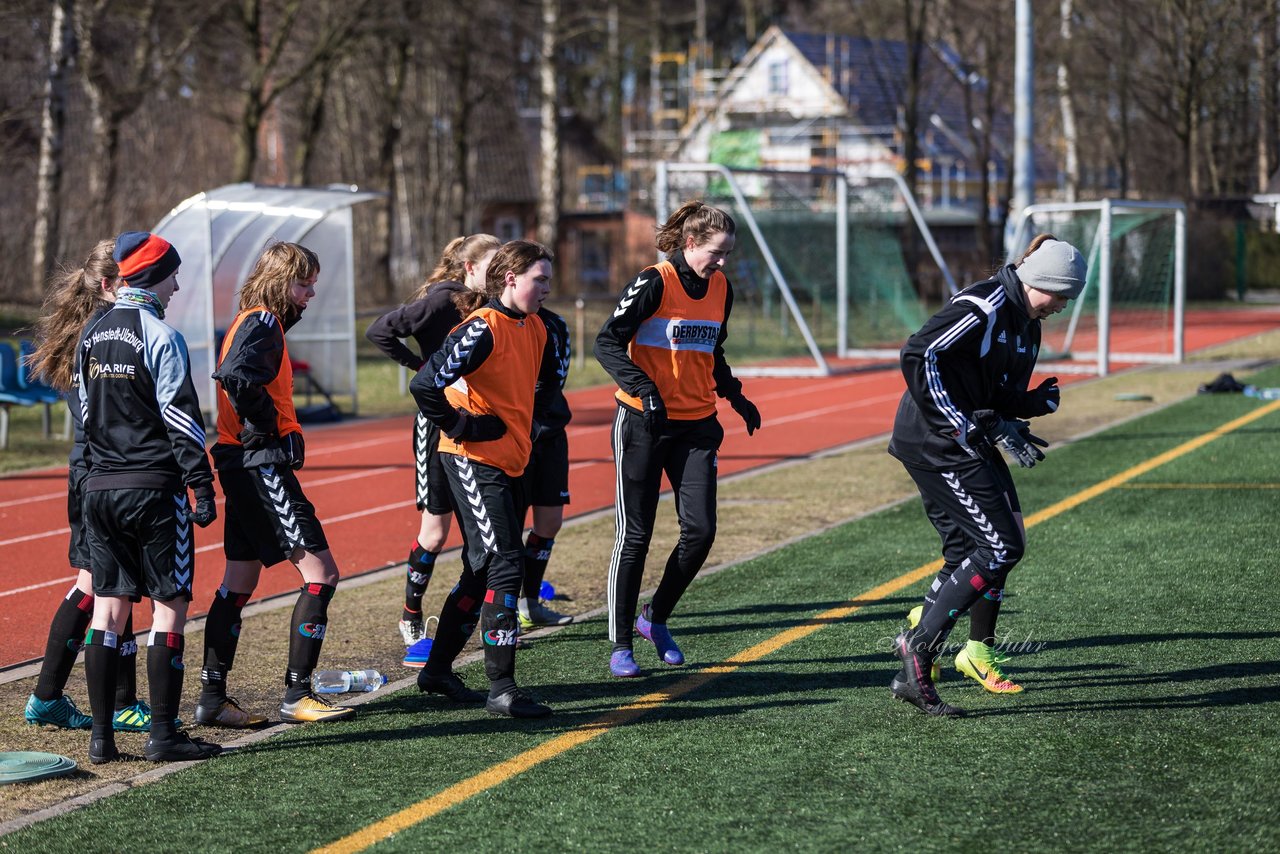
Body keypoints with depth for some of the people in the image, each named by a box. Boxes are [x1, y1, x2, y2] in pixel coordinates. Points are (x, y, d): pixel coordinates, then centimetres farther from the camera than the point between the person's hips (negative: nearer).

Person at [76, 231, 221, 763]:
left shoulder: (91, 336, 11)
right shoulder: (161, 336, -11)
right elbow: (181, 418, -14)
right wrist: (202, 486, -12)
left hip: (100, 488, 7)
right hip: (154, 488, -7)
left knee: (108, 609, 8)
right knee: (169, 608, -1)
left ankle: (102, 737, 8)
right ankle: (163, 735, -2)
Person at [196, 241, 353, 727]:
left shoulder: (252, 321, 18)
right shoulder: (263, 323, -13)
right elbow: (236, 375, -30)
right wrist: (264, 426, -18)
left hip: (244, 467, 11)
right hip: (262, 465, -11)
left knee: (239, 584, 12)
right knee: (320, 572, -7)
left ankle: (213, 699, 14)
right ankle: (296, 695, -5)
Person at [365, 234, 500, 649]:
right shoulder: (442, 301, -14)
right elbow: (380, 331, -16)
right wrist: (420, 365, -11)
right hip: (439, 424, -6)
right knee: (435, 532, 0)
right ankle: (411, 618, 16)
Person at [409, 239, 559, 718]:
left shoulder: (534, 329, 9)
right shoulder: (483, 329, -18)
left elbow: (544, 381, 30)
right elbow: (425, 384, -27)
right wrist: (459, 427, -17)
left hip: (508, 462, 9)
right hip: (474, 461, -9)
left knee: (483, 569, 15)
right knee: (505, 565, -12)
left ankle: (438, 670, 28)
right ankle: (501, 689, -10)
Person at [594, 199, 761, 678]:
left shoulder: (720, 288, 7)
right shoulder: (654, 284, -13)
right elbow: (607, 342, -16)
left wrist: (735, 396, 15)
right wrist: (643, 387, -27)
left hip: (697, 424, 6)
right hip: (644, 423, -5)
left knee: (701, 530, -4)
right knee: (635, 534, -1)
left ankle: (657, 618, 18)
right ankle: (620, 643, 9)